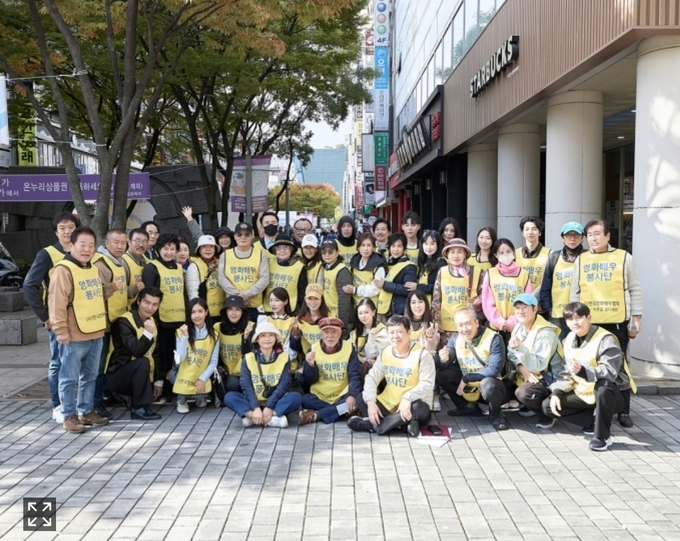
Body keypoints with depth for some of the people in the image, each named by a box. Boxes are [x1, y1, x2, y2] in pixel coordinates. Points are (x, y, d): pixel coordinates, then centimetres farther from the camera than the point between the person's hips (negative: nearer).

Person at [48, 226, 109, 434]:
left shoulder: (94, 269, 14)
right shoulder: (63, 270, -13)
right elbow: (57, 303, -18)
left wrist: (102, 323, 21)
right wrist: (61, 332, -20)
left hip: (96, 334, 8)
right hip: (74, 337, -8)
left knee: (90, 377, 16)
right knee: (69, 379, 2)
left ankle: (86, 412, 26)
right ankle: (69, 416, 10)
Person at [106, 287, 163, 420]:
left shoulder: (152, 321, 5)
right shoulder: (124, 321, -19)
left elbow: (155, 354, 10)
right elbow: (136, 352, -30)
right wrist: (148, 333, -43)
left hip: (138, 374, 8)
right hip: (116, 375, -7)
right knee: (142, 363, -33)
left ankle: (135, 399, 14)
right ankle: (138, 408, -24)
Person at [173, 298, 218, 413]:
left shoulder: (213, 335, 1)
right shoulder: (181, 331, -3)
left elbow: (214, 362, 0)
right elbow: (180, 358, -12)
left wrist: (203, 378, -12)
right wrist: (185, 336, -20)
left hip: (202, 381, 0)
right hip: (184, 381, 0)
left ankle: (200, 397, 19)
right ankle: (182, 399, 7)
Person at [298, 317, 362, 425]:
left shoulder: (349, 348, 0)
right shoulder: (314, 349, 2)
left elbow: (355, 375, -7)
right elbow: (309, 381, 1)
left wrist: (352, 395, -25)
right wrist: (311, 365, -19)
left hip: (342, 398, 0)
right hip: (319, 398, 0)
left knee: (357, 401, -31)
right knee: (303, 400, -29)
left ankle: (315, 415, -23)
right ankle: (338, 411, -17)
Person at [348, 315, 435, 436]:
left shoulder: (422, 354, -12)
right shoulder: (385, 353, 4)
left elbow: (427, 384, -19)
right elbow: (372, 378, 0)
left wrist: (407, 398, -37)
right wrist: (371, 402, -19)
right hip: (388, 405, 5)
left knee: (418, 407, -37)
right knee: (361, 399, -14)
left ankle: (371, 425, -25)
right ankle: (405, 424, -25)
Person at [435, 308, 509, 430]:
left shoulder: (493, 338, -19)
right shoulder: (455, 338, -4)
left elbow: (494, 370, -26)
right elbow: (442, 367, -3)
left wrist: (466, 378, -23)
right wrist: (443, 359, -29)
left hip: (490, 384, -5)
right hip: (468, 386, 5)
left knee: (488, 384, -38)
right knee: (440, 374, -11)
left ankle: (496, 415, -6)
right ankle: (469, 407, 6)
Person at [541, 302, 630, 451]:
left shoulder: (606, 340, -20)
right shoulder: (569, 340, 4)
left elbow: (609, 373, -32)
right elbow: (567, 373, 9)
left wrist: (582, 370, -47)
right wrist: (556, 393, -6)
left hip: (609, 394, -7)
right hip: (584, 393, 7)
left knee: (604, 387, -42)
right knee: (548, 405, -4)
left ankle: (603, 435, -21)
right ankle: (594, 421, 3)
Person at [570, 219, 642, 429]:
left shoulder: (624, 257, 3)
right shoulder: (581, 260, 9)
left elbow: (635, 289, 4)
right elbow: (575, 291, 10)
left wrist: (636, 316, -2)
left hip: (617, 322, -2)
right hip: (589, 323, 2)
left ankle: (624, 411, 13)